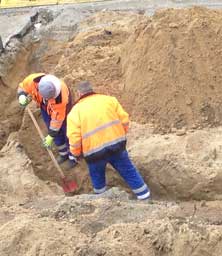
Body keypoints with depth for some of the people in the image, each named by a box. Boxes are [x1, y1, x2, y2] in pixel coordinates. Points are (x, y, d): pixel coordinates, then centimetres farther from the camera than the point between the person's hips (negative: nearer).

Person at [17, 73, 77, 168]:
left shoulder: (61, 98, -46)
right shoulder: (33, 80, -39)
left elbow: (57, 119, -32)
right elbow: (22, 87, -15)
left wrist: (51, 136, -24)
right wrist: (22, 97, -38)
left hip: (62, 108, -4)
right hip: (45, 107, 4)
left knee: (67, 132, 5)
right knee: (56, 133, 13)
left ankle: (72, 156, 27)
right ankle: (64, 153, 35)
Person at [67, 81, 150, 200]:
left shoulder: (75, 111, -1)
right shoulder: (109, 99, 7)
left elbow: (74, 138, -9)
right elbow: (124, 119, 4)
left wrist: (76, 154, 8)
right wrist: (121, 136, 20)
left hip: (94, 151, -2)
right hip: (116, 144, 2)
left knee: (97, 175, 25)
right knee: (128, 170, 18)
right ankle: (144, 194, 25)